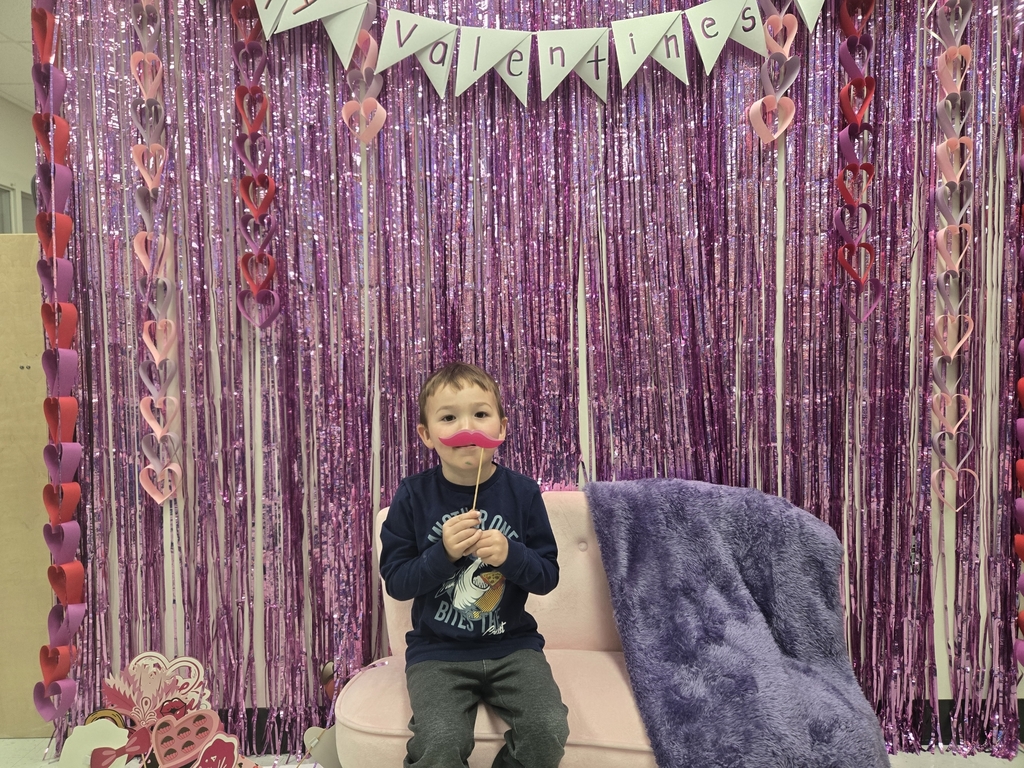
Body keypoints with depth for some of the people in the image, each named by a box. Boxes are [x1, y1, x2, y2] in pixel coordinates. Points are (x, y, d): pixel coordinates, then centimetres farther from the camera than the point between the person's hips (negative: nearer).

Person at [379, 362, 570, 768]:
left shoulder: (522, 492, -3)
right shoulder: (413, 495, -6)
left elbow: (547, 576, 0)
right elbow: (395, 581, -4)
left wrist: (511, 554, -20)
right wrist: (443, 553, -21)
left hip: (512, 644, 2)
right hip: (437, 649, -1)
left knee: (548, 731, -18)